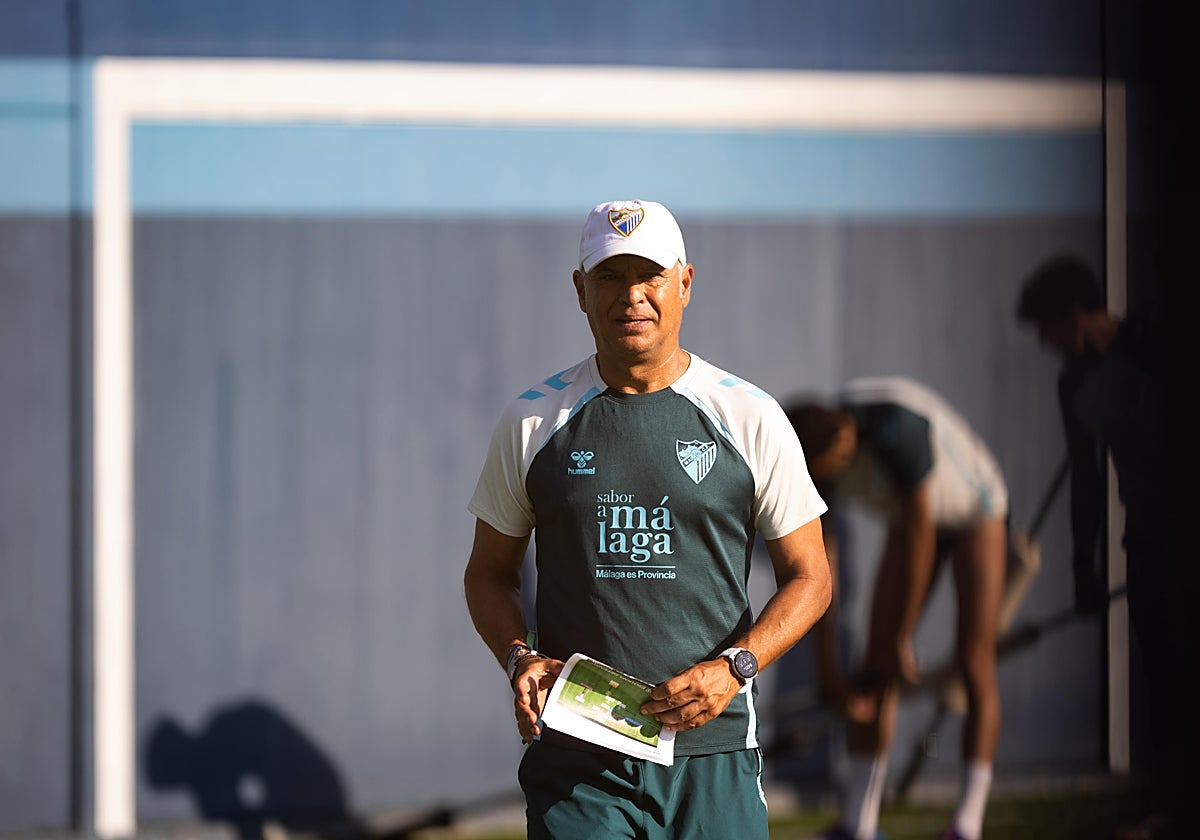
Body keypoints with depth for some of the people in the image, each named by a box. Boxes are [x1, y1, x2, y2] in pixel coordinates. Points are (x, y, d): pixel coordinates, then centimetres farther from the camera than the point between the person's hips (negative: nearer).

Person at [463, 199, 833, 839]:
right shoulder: (533, 421, 7)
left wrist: (733, 668, -9)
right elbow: (489, 572, 16)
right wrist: (519, 659, -4)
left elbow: (808, 576, 9)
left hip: (713, 756, 0)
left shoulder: (750, 419, 5)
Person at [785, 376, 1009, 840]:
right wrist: (825, 663, -17)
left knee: (974, 666, -13)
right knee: (874, 670, -3)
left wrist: (902, 640, -27)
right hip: (909, 518, 6)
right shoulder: (818, 455, -21)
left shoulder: (894, 429, -41)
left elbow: (920, 533, -35)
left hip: (977, 511, -6)